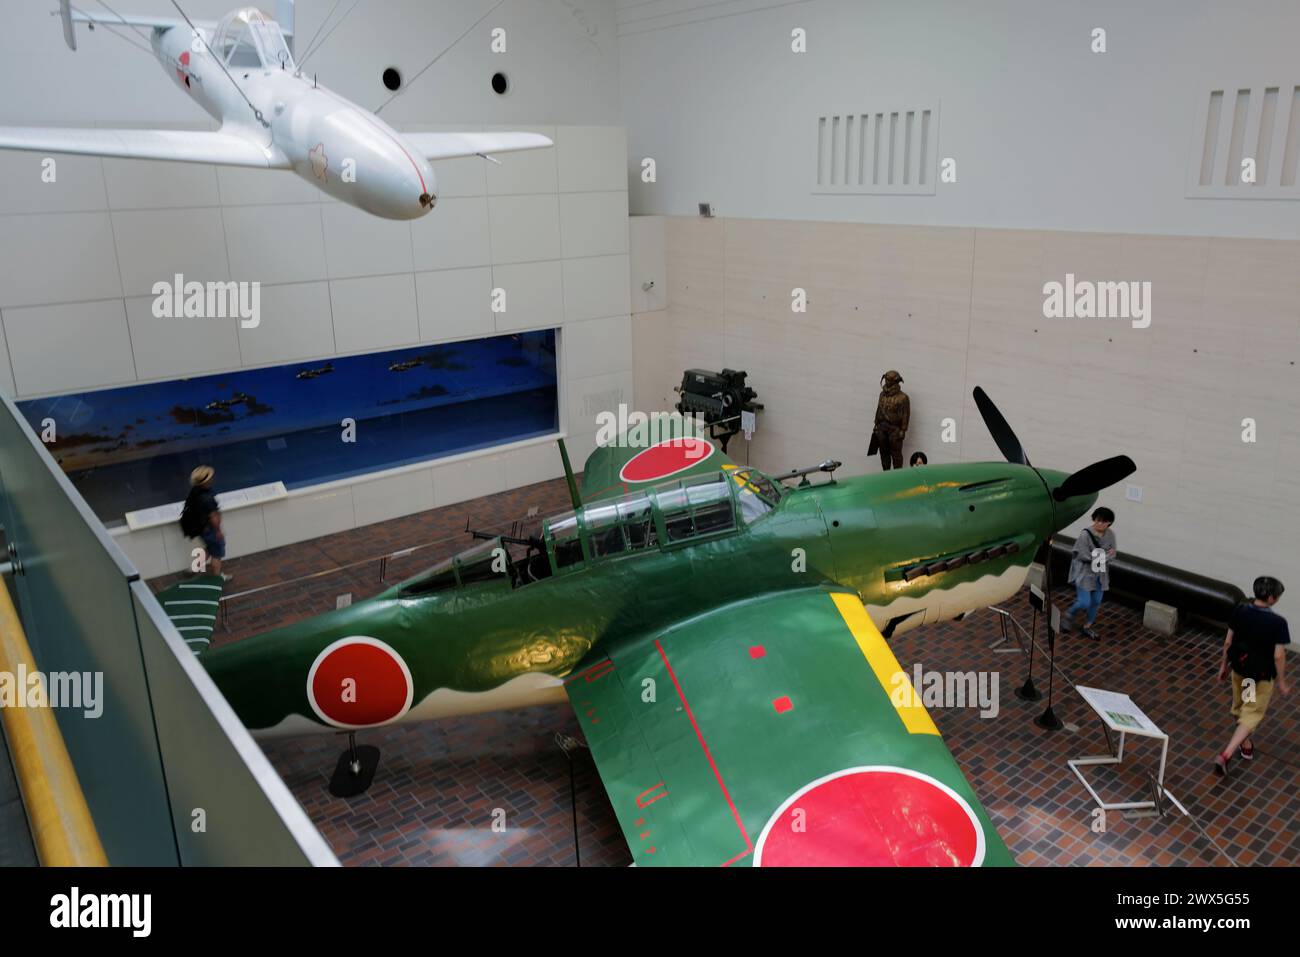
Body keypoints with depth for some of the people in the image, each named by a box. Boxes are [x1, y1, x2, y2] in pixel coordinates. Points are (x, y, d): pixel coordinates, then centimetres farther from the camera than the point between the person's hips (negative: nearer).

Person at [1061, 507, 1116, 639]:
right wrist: (1104, 555, -14)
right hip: (1084, 573, -6)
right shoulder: (1085, 535, -20)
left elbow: (1112, 554, 1)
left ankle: (1087, 627, 29)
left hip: (1100, 574, 6)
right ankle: (1068, 616, 22)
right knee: (1084, 602, -8)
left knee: (1096, 601, 12)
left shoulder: (1110, 535, -2)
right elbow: (1084, 556, -21)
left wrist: (1098, 556, -19)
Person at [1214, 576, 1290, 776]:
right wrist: (1282, 681, -5)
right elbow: (1278, 656, -19)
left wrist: (1224, 665, 11)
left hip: (1239, 668, 4)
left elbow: (1228, 642, -3)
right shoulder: (1278, 623, -24)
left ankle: (1246, 744, 47)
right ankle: (1226, 755, -4)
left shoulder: (1240, 611, -11)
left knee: (1240, 708, 25)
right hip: (1262, 675, -4)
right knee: (1252, 715, 7)